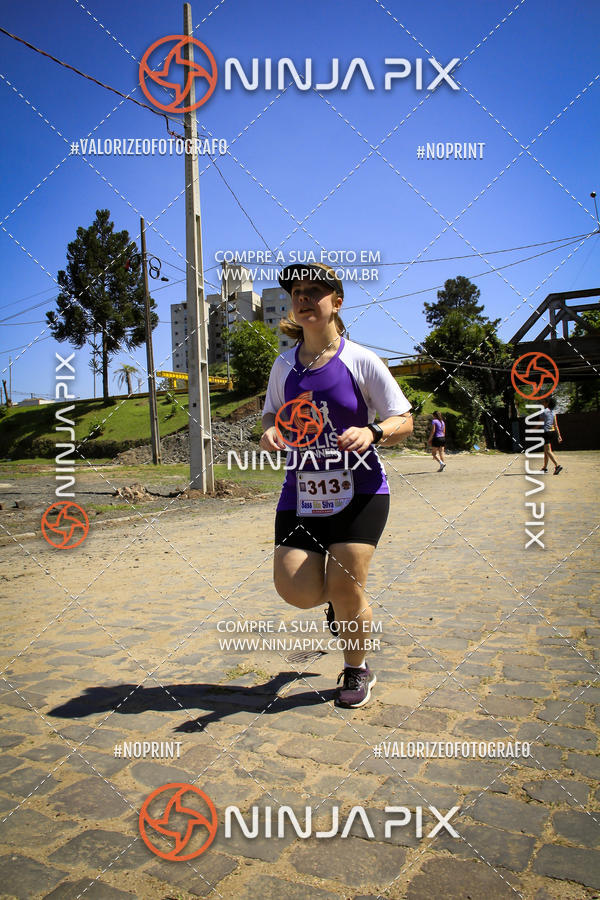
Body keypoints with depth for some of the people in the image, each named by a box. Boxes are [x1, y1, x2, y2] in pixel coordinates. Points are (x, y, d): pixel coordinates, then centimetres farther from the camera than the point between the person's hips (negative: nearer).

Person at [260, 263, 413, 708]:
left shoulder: (361, 360, -5)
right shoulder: (284, 364, 7)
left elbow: (404, 421, -2)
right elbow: (273, 412, 20)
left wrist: (372, 433, -23)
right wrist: (271, 430, -4)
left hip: (359, 490, -3)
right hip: (301, 492, 4)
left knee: (346, 591, -5)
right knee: (297, 591, -7)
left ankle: (358, 671, 26)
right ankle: (339, 595, 32)